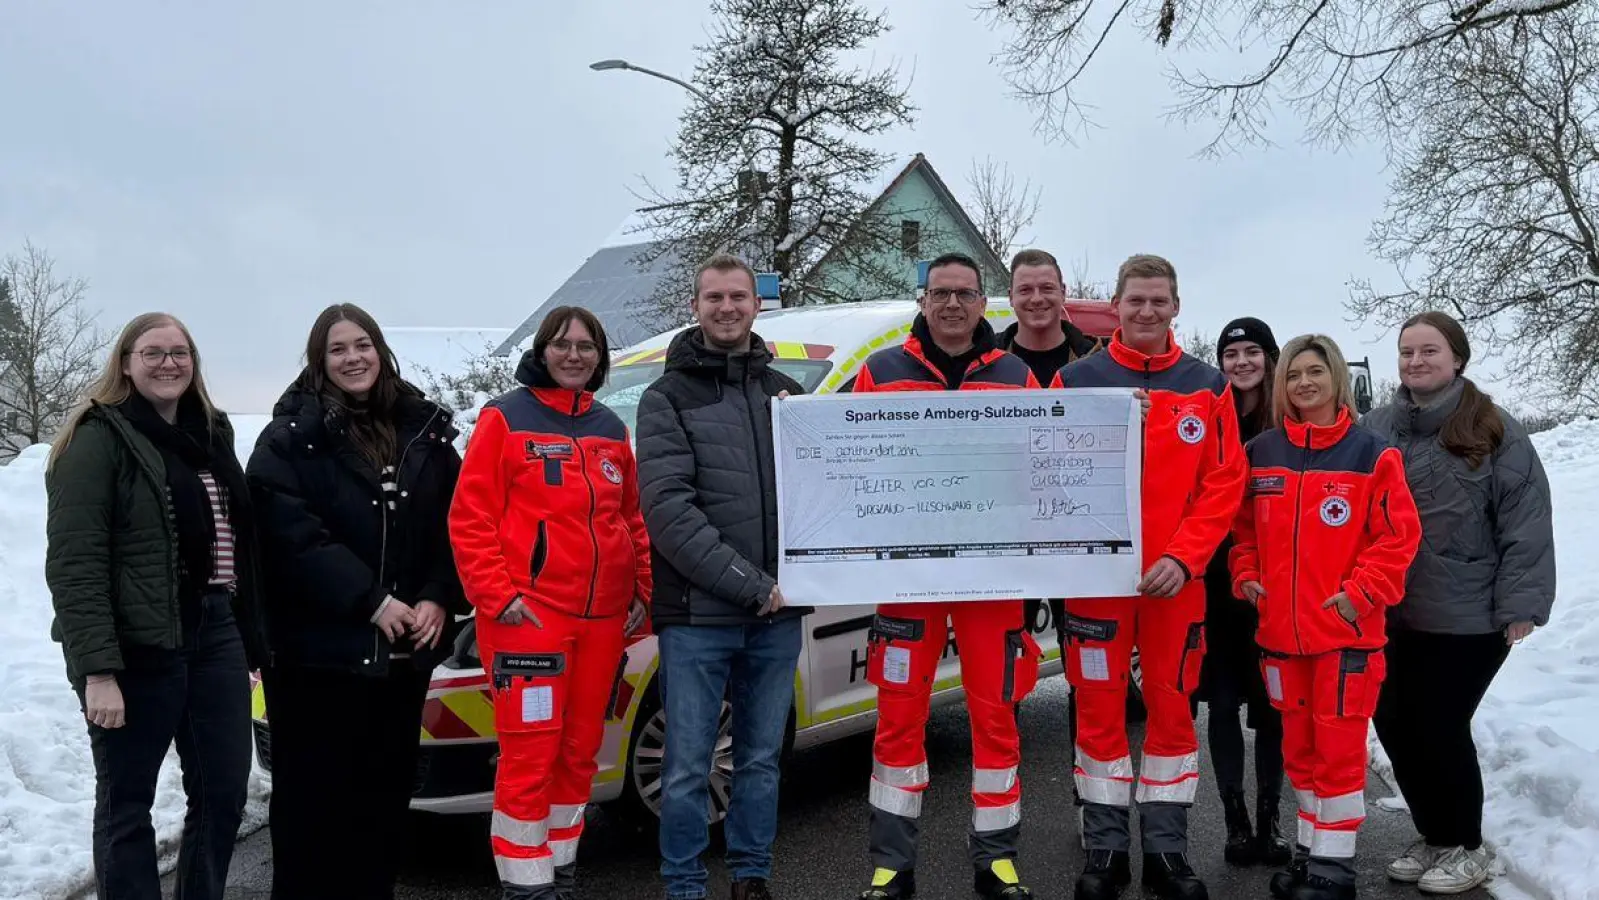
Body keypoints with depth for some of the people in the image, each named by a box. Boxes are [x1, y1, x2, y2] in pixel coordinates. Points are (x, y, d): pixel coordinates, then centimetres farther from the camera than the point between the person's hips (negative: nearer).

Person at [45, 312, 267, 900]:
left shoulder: (210, 433, 14)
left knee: (224, 793, 10)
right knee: (126, 802, 5)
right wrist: (97, 670, -22)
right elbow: (73, 564, -14)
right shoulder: (99, 438, -6)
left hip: (215, 635, 6)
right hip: (138, 649, -6)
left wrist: (251, 639, 13)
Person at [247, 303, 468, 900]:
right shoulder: (291, 436, -3)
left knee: (386, 792, 13)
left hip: (406, 647, 4)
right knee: (312, 795, 4)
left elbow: (456, 522, 8)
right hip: (319, 649, -4)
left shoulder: (425, 430, 10)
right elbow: (291, 533, -14)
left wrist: (439, 599, -6)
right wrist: (370, 600, -18)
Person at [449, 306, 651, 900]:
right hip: (529, 613, -6)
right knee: (530, 756, -4)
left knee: (580, 750, 13)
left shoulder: (610, 430, 15)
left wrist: (640, 591, 10)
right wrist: (499, 595, -14)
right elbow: (470, 519, -7)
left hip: (603, 616, 6)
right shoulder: (505, 418, -2)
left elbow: (632, 518, 19)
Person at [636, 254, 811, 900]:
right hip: (697, 613, -4)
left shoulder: (786, 392, 12)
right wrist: (751, 584, -16)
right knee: (688, 767, 3)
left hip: (777, 613, 4)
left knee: (762, 758, 14)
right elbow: (668, 508, -12)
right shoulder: (668, 397, -1)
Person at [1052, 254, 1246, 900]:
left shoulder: (1207, 387, 6)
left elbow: (1224, 483, 1)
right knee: (1099, 713, 5)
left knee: (1172, 710, 9)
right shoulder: (1076, 380, 2)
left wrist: (1182, 558, -10)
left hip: (1176, 581, 1)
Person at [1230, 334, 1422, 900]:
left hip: (1347, 629, -4)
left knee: (1339, 749, 1)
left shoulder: (1371, 453, -4)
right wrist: (1246, 576, 1)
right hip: (1280, 631, 4)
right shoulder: (1261, 454, 7)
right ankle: (1311, 848, 28)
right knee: (1299, 747, 15)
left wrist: (1360, 593, -13)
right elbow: (1243, 529, 15)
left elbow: (1400, 534, -6)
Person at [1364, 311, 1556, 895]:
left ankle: (1465, 847, 22)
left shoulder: (1494, 431, -6)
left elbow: (1526, 523, -9)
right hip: (1389, 614, 5)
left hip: (1466, 618, -5)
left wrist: (1520, 604, -13)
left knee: (1438, 729, 0)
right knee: (1394, 726, 9)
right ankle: (1433, 838, 29)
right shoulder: (1375, 428, 6)